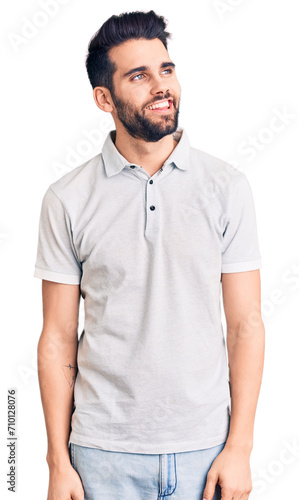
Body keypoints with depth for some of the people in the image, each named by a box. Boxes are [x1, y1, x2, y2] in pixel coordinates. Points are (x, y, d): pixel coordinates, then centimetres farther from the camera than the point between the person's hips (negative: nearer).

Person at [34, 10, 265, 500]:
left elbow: (245, 323, -2)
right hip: (104, 451, 0)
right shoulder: (68, 200, -4)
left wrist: (239, 447, -5)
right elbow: (58, 338, -1)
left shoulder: (227, 187, -3)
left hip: (204, 446, 1)